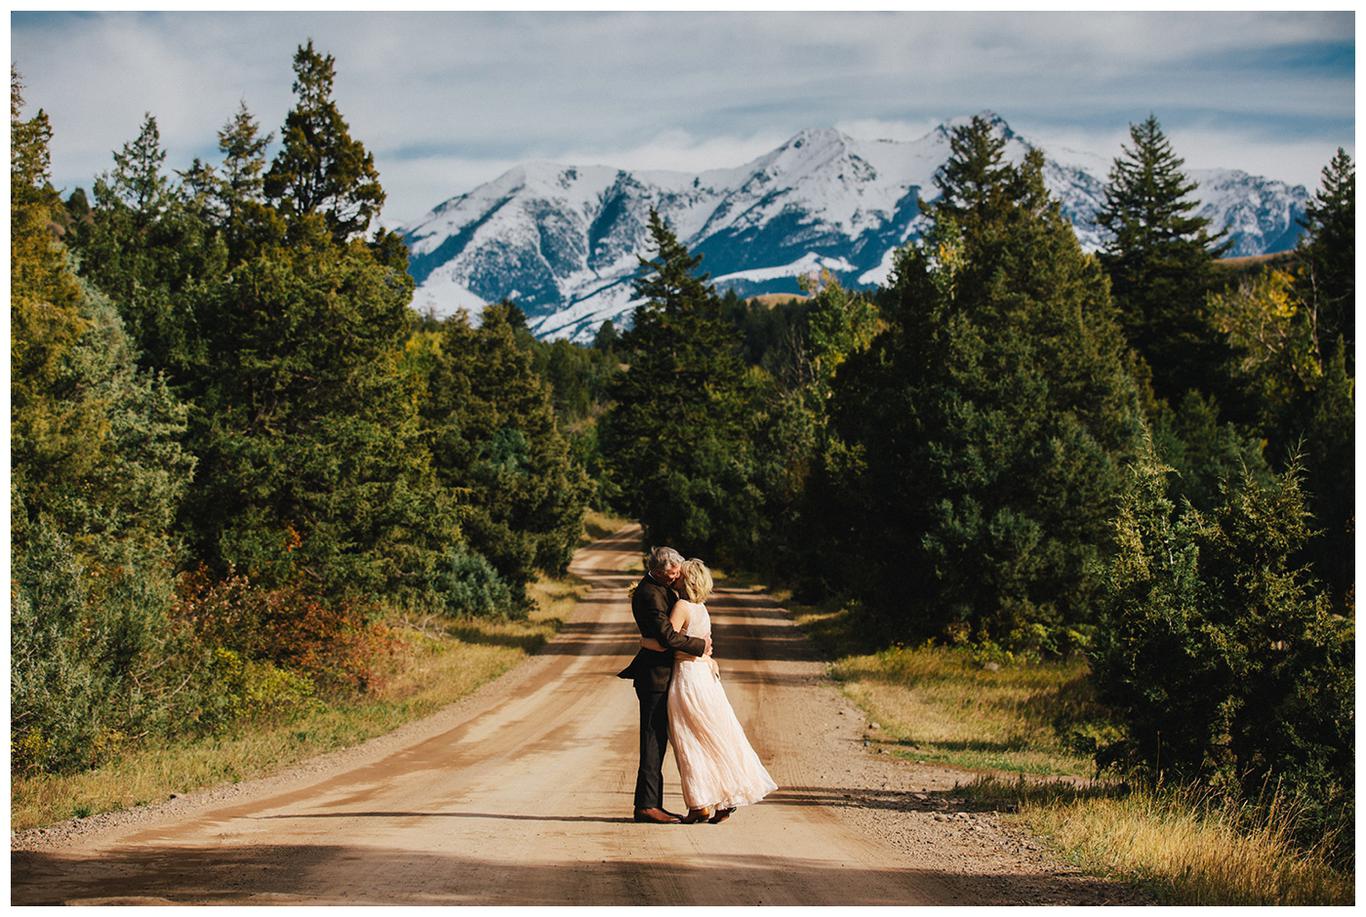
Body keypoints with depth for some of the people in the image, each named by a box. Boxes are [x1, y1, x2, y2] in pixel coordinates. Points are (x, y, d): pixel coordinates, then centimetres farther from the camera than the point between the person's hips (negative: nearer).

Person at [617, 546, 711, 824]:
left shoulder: (659, 587, 13)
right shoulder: (650, 595, -19)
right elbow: (668, 636, -24)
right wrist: (700, 645, -12)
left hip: (660, 673, 10)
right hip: (656, 674, -10)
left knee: (657, 739, 11)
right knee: (653, 739, -9)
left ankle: (652, 803, 14)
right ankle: (646, 805, -8)